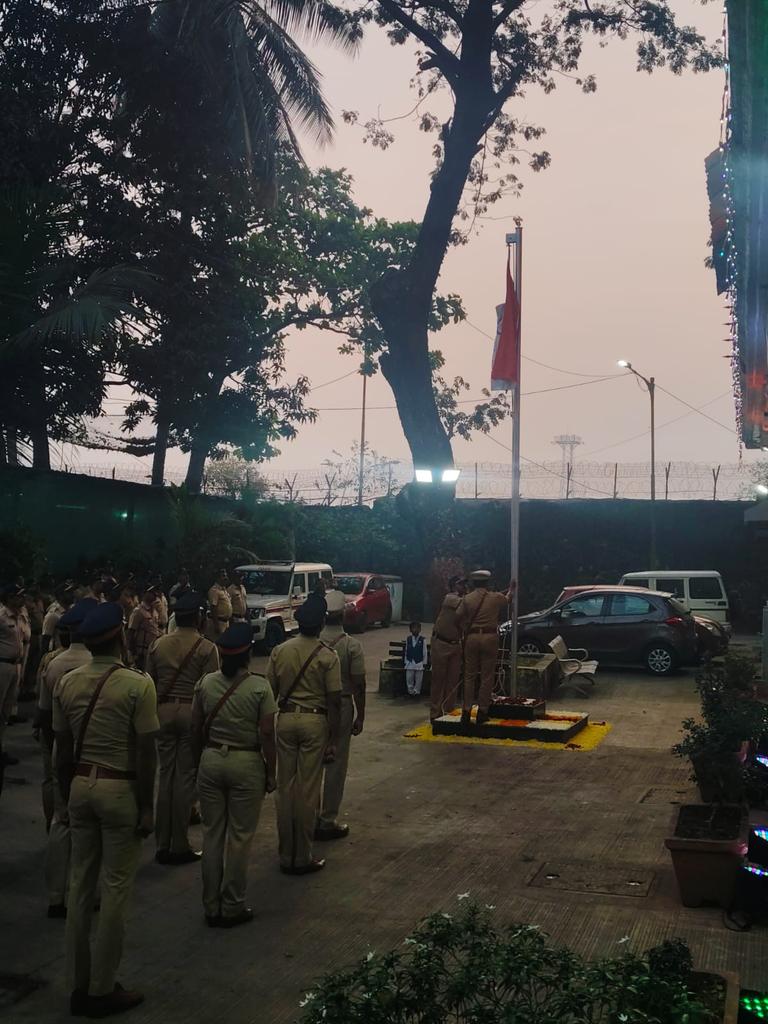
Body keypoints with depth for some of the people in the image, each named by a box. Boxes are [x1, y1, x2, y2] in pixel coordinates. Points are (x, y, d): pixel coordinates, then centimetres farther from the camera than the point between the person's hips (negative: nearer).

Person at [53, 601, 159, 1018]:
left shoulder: (66, 683, 1)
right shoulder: (138, 684, -14)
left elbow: (62, 752, 7)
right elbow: (145, 754, -14)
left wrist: (68, 796, 17)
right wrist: (147, 806, -6)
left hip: (80, 785, 6)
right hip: (121, 789, -5)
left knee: (80, 884, 14)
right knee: (116, 888, 4)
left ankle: (79, 985, 24)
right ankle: (102, 990, 12)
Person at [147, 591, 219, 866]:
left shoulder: (158, 645, 4)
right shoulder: (206, 648, -8)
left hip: (163, 711, 4)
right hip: (192, 712, -4)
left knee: (166, 775, 13)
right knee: (185, 777, 2)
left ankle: (163, 845, 18)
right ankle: (179, 846, 7)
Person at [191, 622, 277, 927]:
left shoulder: (206, 683, -3)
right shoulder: (259, 687, -13)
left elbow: (196, 728, 3)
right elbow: (266, 734, -13)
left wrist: (201, 761, 16)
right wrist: (270, 773, -3)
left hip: (211, 760, 4)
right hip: (246, 764, -3)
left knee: (212, 834, 13)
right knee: (240, 836, 7)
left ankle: (211, 908, 22)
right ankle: (232, 908, 15)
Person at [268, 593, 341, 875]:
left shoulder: (279, 651, 0)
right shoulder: (327, 656, -8)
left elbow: (270, 692, 4)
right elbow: (334, 700, -8)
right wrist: (333, 740, -1)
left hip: (285, 719, 3)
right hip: (315, 721, -3)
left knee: (285, 788, 10)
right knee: (308, 790, 3)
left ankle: (286, 855, 18)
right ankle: (302, 857, 10)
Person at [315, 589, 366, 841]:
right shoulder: (351, 645, -12)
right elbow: (358, 685, -11)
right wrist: (360, 716, -1)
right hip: (341, 707, -3)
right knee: (335, 765, 6)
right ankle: (328, 821, 12)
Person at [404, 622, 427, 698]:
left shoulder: (422, 640, -4)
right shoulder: (408, 639, 3)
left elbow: (425, 652, -1)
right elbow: (406, 651, 8)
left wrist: (424, 663, -1)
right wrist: (405, 661, 8)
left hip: (419, 663, -2)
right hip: (410, 662, 2)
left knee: (418, 678, 4)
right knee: (409, 678, 3)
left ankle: (417, 691, 16)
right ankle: (410, 691, 16)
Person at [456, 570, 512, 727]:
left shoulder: (467, 599, 0)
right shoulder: (496, 598, 1)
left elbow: (458, 618, -1)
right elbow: (506, 601, 22)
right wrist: (510, 592, 43)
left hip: (472, 637, 1)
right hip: (490, 637, -1)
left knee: (469, 676, 8)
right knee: (487, 676, 5)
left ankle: (466, 711, 5)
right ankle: (482, 711, 5)